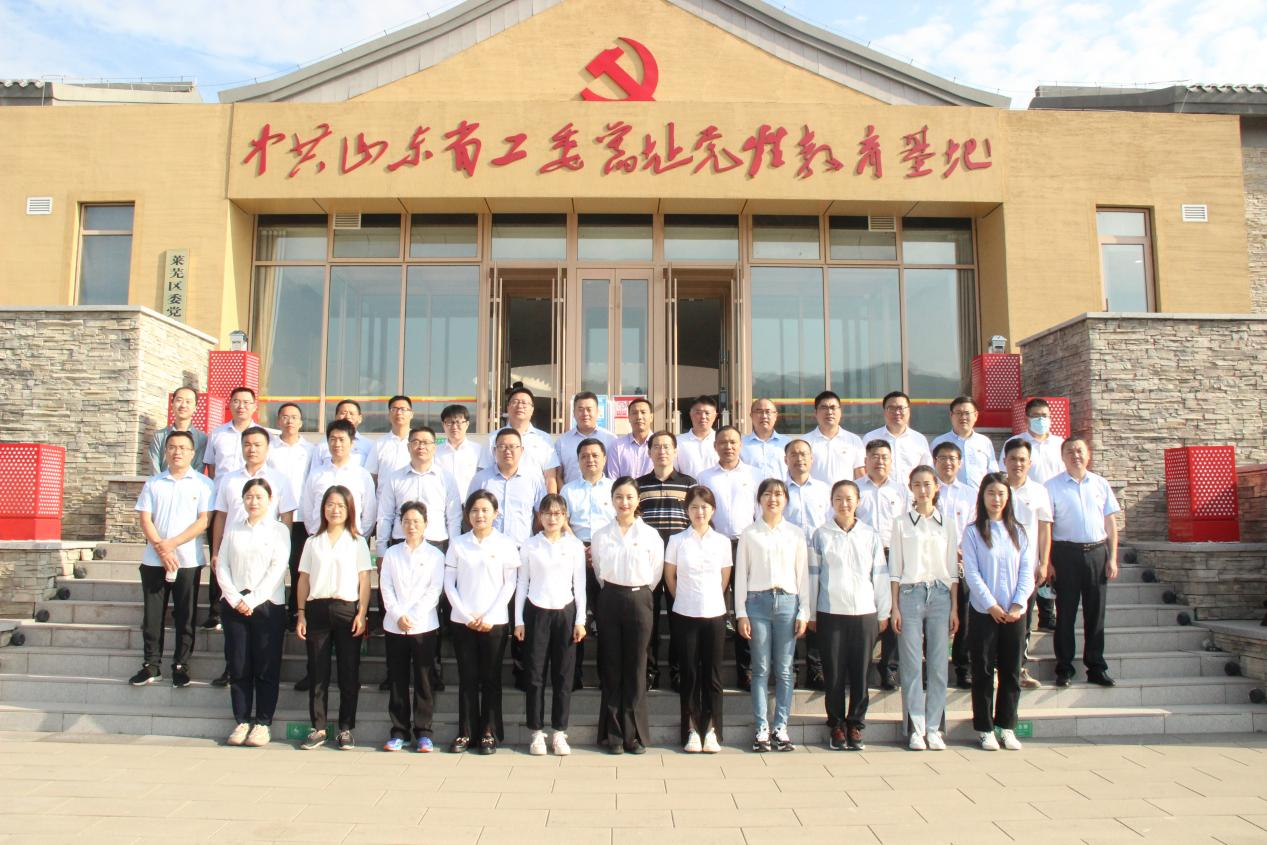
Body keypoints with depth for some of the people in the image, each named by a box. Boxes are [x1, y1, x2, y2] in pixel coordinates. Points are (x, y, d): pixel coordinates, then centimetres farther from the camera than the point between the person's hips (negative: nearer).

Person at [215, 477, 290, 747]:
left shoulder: (279, 530, 4)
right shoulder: (232, 529, 13)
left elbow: (277, 570, -5)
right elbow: (222, 566, 7)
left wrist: (252, 600, -12)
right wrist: (235, 599, -7)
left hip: (268, 605, -3)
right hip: (234, 605, 3)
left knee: (266, 667, -1)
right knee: (238, 667, 4)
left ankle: (263, 723, 6)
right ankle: (242, 721, 13)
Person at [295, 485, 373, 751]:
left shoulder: (357, 542, 7)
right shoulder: (313, 542, 12)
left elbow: (364, 580, 2)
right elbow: (304, 579, 10)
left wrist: (362, 614, -7)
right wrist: (301, 614, 3)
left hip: (347, 609, -2)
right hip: (317, 609, 2)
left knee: (349, 672, 1)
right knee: (317, 671, 4)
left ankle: (345, 729, 11)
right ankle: (318, 728, 13)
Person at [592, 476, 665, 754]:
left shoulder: (650, 535, 0)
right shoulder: (601, 535, 5)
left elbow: (655, 574, 4)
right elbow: (598, 571, 13)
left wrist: (636, 592, 5)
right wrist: (613, 591, 8)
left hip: (639, 600, -1)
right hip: (609, 600, 1)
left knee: (635, 668, 2)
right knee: (611, 666, 5)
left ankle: (635, 733, 12)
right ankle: (613, 733, 12)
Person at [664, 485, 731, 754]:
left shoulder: (722, 542, 3)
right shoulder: (677, 541, -1)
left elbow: (725, 578, 12)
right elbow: (669, 576, 6)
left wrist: (709, 599, 10)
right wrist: (686, 600, 9)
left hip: (715, 614, 1)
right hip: (684, 616, -1)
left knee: (712, 674, 5)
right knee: (690, 674, 4)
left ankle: (711, 731, 13)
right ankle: (692, 731, 13)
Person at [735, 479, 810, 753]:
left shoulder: (795, 534, 9)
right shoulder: (749, 534, 5)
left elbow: (803, 574, 9)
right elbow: (741, 574, 4)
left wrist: (804, 612, 3)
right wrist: (741, 613, -1)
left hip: (787, 601, 1)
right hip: (758, 601, -1)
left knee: (784, 670, 3)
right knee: (761, 669, 1)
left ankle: (781, 727, 11)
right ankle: (761, 729, 7)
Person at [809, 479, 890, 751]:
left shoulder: (870, 535, 6)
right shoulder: (821, 535, 2)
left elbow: (880, 575, 9)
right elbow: (813, 575, 4)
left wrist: (883, 613, 9)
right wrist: (811, 613, 4)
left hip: (865, 613, 1)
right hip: (830, 613, -1)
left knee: (860, 672, 4)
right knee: (833, 672, 3)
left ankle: (855, 725, 16)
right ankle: (836, 725, 16)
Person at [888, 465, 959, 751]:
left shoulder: (947, 525, 9)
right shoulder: (902, 524, 3)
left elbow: (953, 569, 10)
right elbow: (895, 569, 3)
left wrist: (954, 608, 5)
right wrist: (895, 607, -3)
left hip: (940, 595, 2)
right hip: (910, 595, -2)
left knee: (938, 665, 2)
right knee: (912, 665, -1)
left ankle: (934, 729, 11)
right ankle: (916, 730, 6)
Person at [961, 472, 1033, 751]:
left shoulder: (1018, 531, 9)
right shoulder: (973, 532, -1)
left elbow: (1027, 571, 3)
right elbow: (971, 573, -7)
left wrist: (1018, 605, -8)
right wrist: (992, 605, -13)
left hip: (1014, 613, 3)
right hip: (983, 612, -3)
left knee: (1011, 672, 8)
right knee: (983, 672, 3)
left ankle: (1007, 727, 19)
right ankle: (985, 729, 12)